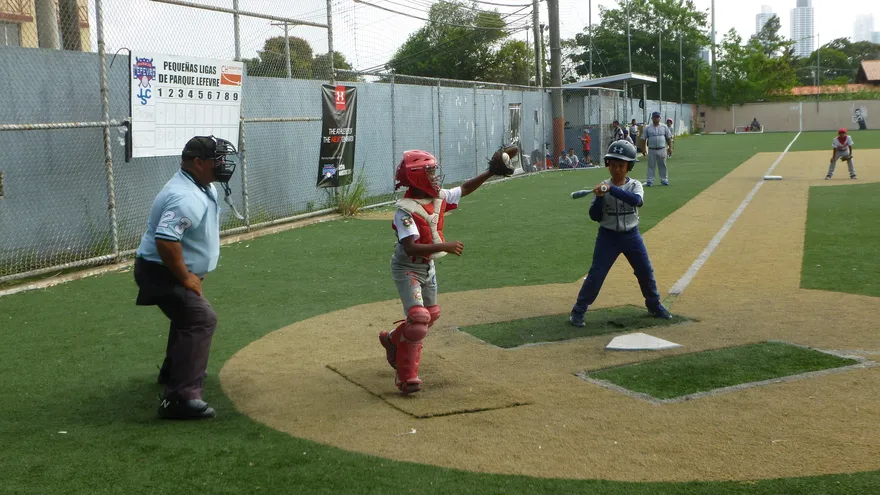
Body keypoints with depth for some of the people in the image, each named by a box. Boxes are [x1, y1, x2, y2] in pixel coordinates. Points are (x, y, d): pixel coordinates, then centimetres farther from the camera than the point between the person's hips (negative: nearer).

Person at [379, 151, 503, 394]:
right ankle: (406, 377, -2)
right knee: (418, 317, -17)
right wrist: (445, 246, -40)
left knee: (431, 314, 18)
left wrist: (490, 172, 2)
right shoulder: (406, 210, -27)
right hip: (407, 268, -8)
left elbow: (464, 189, 12)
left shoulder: (439, 198, -4)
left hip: (427, 266, 8)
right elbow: (410, 248, -35)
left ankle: (392, 339, 42)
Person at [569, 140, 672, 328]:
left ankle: (654, 305, 31)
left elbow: (636, 201, -29)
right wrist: (600, 197, -24)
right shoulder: (602, 187, -6)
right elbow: (595, 217, -8)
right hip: (608, 236, -2)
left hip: (631, 236, 2)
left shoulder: (635, 185, -5)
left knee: (646, 272, 10)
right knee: (596, 274, -6)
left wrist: (612, 189, -37)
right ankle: (578, 310, 1)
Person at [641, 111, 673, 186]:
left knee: (662, 165, 7)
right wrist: (643, 148, -4)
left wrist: (670, 147, 3)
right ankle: (649, 181, 2)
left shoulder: (664, 127, 7)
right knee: (651, 166, -1)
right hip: (652, 150, -1)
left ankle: (664, 180, 15)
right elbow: (644, 139, 3)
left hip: (662, 150, 1)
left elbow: (669, 138, 9)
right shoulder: (647, 128, 2)